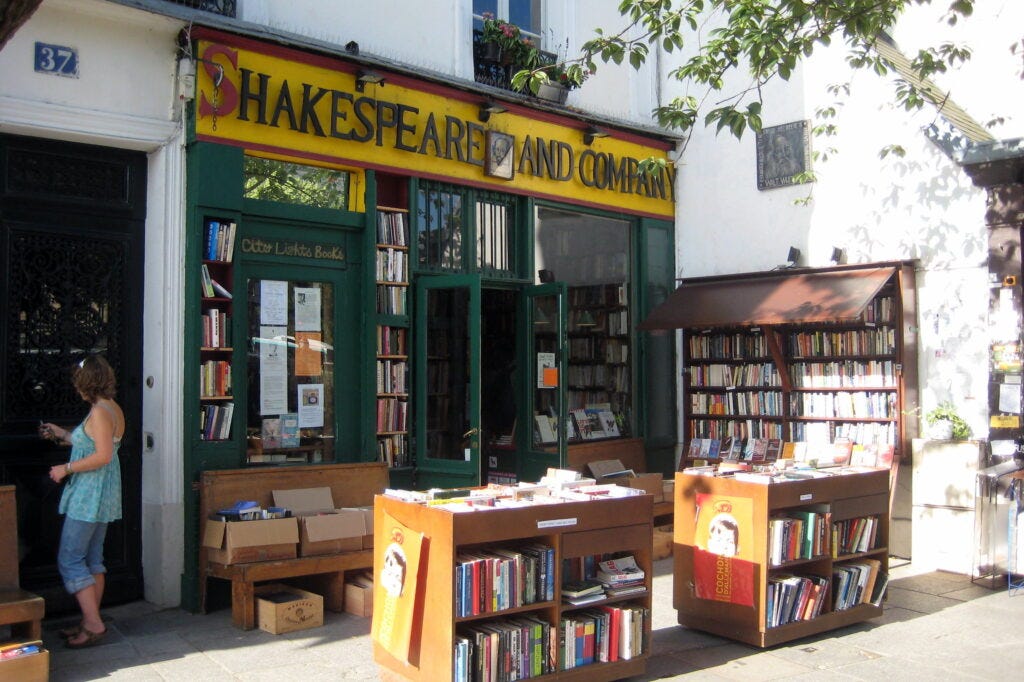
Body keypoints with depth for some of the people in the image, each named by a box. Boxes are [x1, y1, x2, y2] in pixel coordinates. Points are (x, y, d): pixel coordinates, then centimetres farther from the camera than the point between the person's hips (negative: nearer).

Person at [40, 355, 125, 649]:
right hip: (103, 494, 10)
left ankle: (93, 624, -3)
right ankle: (90, 622, 20)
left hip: (89, 495, -10)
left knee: (69, 560, -4)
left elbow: (103, 455, -24)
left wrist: (66, 468, -14)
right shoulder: (114, 409, 11)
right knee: (92, 559, 14)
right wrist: (62, 434, 25)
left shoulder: (99, 412, -18)